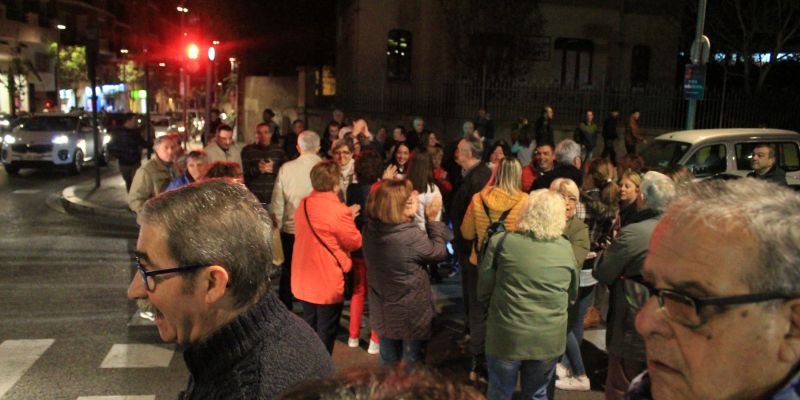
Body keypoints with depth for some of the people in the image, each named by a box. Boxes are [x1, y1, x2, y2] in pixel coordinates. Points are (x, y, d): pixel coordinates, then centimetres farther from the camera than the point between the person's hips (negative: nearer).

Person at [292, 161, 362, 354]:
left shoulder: (303, 204, 1)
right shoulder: (339, 211, -21)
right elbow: (355, 242, -10)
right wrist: (350, 220, 5)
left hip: (304, 279, 7)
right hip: (328, 282, -7)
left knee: (309, 329, 22)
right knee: (326, 333, 9)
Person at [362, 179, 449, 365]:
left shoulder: (370, 229, -13)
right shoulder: (412, 236, -30)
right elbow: (439, 252, -12)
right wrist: (432, 220, -5)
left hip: (383, 313, 5)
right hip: (411, 314, -5)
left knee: (387, 364, 24)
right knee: (412, 369, 17)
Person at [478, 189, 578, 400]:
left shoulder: (501, 242, -9)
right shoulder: (566, 248, -2)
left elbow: (483, 291, -3)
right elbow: (572, 295, 11)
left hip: (507, 336, -2)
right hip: (550, 340, 2)